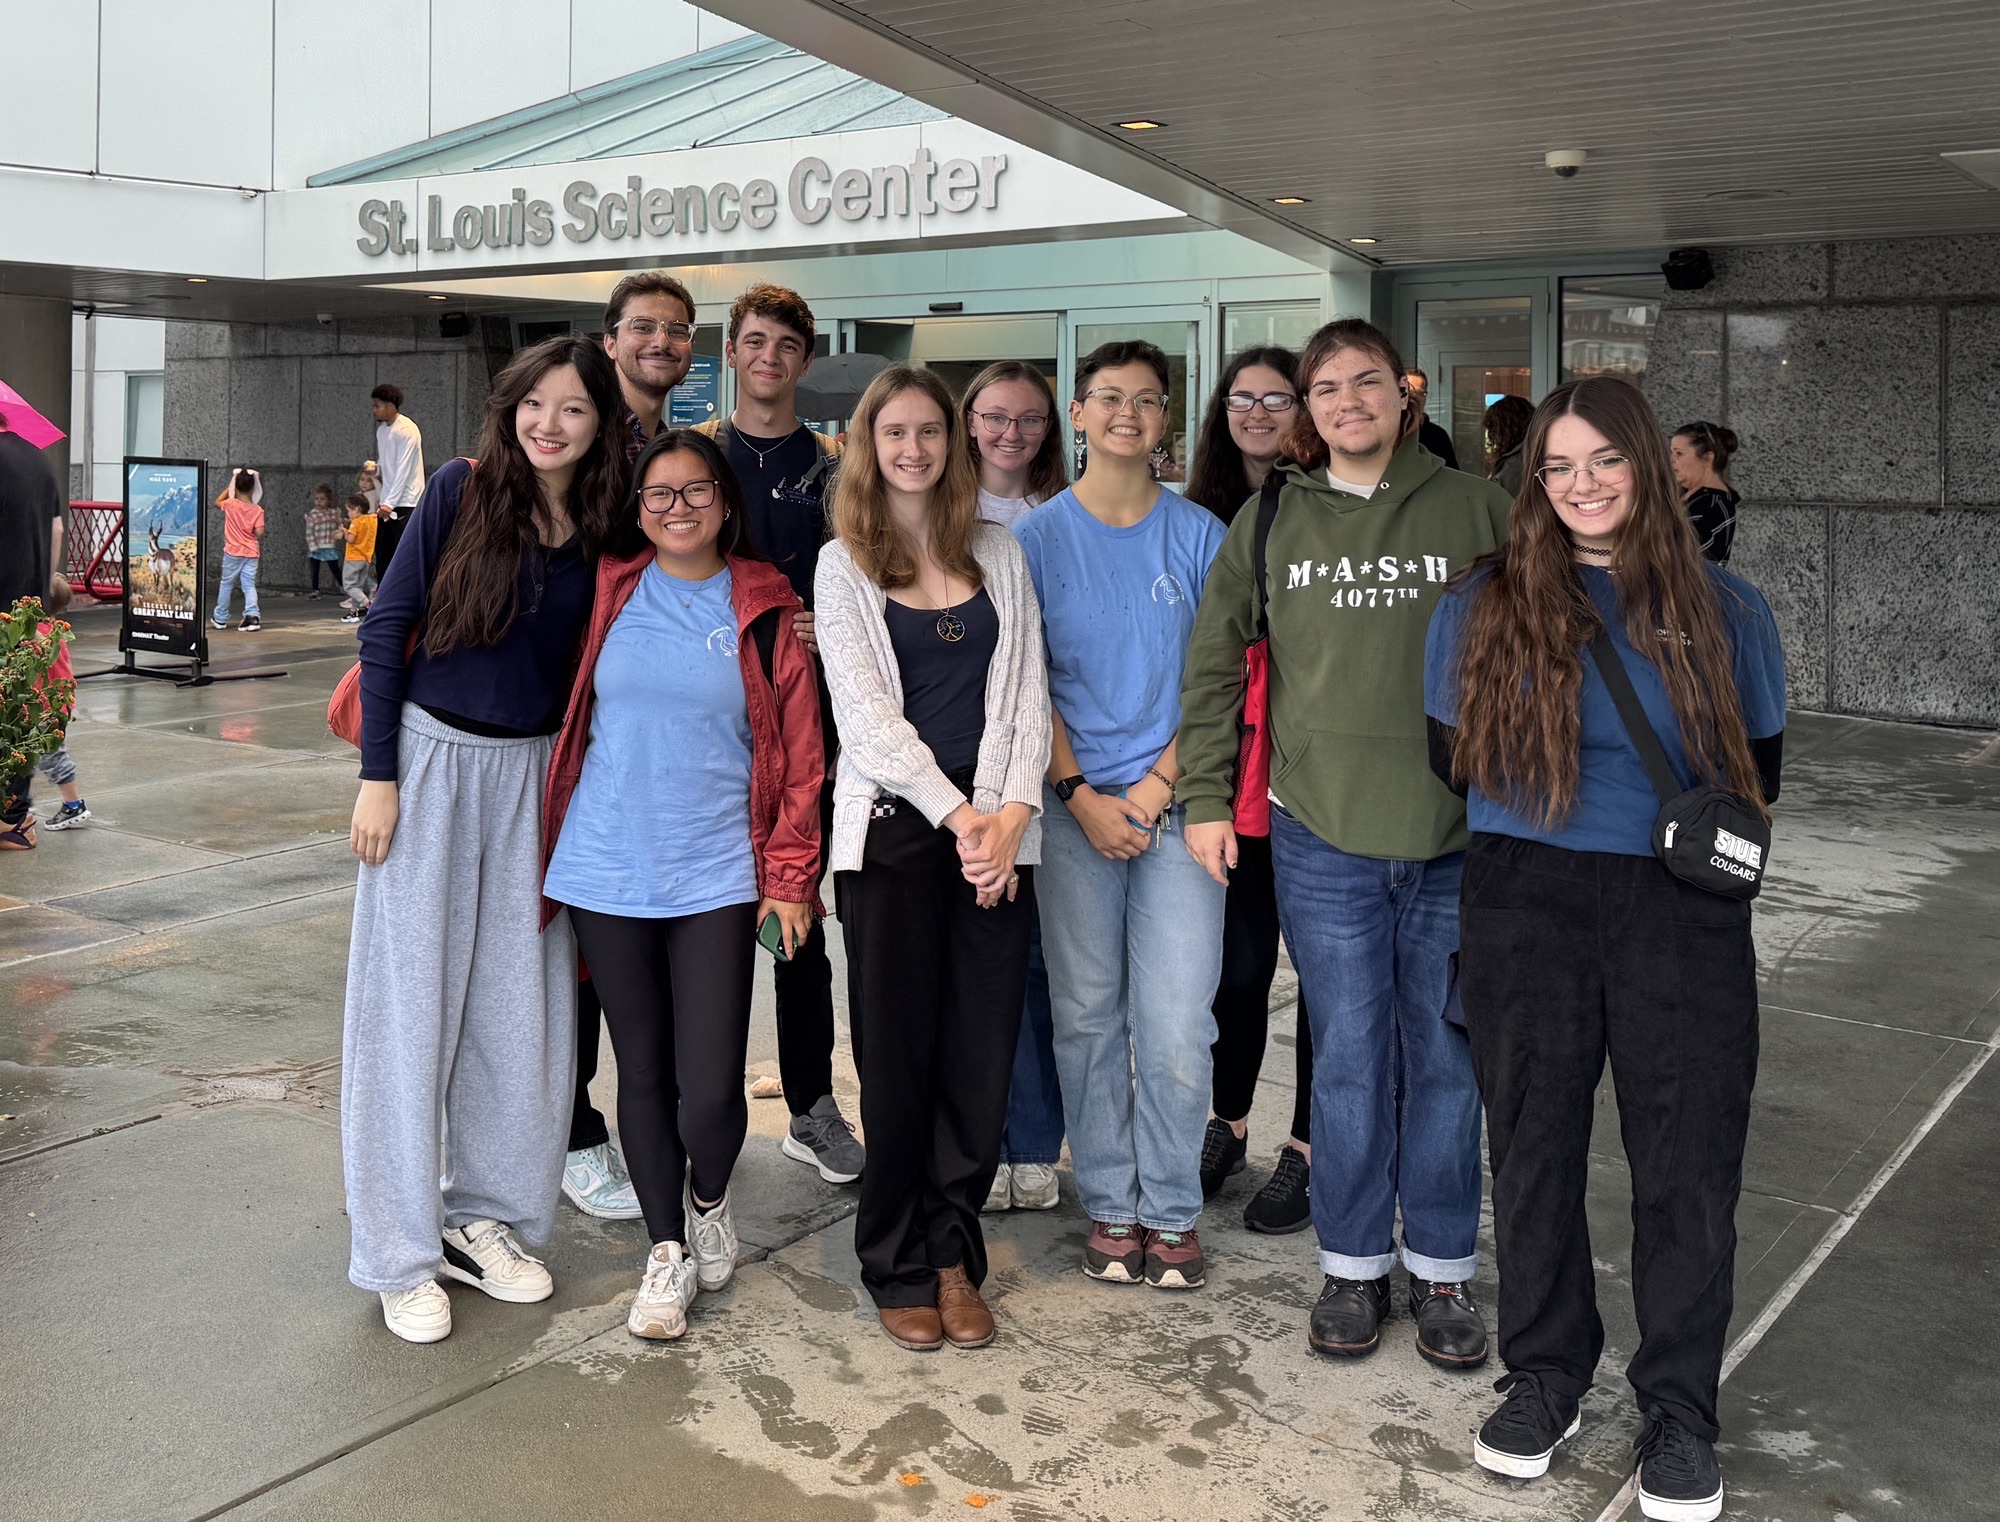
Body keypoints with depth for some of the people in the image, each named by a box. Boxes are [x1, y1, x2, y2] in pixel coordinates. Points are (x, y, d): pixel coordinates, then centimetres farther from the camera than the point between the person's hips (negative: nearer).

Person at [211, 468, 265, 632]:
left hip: (233, 552, 0)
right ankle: (252, 616, -18)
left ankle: (220, 618, 22)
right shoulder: (257, 510, -7)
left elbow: (217, 501, 14)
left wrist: (230, 485, 11)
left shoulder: (231, 505, -8)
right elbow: (259, 532, -12)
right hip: (251, 552, 0)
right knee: (249, 585, -1)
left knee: (226, 584, 12)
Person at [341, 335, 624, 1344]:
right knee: (412, 1002, 1)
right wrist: (378, 775, -11)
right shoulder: (462, 492, -8)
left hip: (531, 774, 4)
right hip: (432, 759, -3)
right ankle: (399, 1254, 12)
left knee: (520, 1005, 8)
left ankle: (482, 1218, 25)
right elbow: (388, 625, -7)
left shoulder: (602, 531, 1)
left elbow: (591, 669, 8)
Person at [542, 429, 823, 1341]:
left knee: (711, 1087, -7)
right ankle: (668, 1250, 28)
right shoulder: (606, 591, 5)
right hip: (607, 871, 2)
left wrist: (790, 873, 1)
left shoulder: (766, 609, 2)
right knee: (643, 1072, 9)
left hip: (717, 878, -1)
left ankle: (709, 1202, 27)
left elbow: (799, 749, 3)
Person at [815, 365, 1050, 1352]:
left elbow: (1023, 691, 6)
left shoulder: (999, 554, 12)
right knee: (898, 1050, 2)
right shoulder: (843, 564, 5)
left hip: (997, 824, 2)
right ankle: (898, 1266, 16)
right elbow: (865, 712, -4)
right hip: (895, 823, -2)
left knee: (983, 1046, 2)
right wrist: (957, 814, -12)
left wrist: (1010, 810, -9)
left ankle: (953, 1251, 18)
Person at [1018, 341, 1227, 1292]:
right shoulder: (1036, 537, 5)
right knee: (1087, 1016, 5)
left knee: (1175, 1025, -3)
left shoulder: (1199, 534, 5)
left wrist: (1158, 783, -8)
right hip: (1073, 807, 1)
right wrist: (1080, 795, -6)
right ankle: (1110, 1207, 18)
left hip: (1175, 803, 0)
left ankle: (1172, 1211, 12)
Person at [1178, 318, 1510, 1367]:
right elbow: (1213, 664, 9)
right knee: (1349, 1058, 7)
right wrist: (1205, 797, 3)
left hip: (1458, 836, 0)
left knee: (1447, 1057, 8)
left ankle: (1440, 1269, 24)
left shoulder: (1475, 509, 3)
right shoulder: (1272, 521, 7)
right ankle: (1350, 1267, 22)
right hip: (1321, 836, 0)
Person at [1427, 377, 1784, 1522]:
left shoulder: (1725, 610, 5)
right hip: (1526, 908, 0)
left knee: (1688, 1162, 3)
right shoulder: (1483, 607, 3)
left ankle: (1681, 1409, 20)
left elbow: (1759, 773, 12)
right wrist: (1536, 826, 7)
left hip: (1683, 918, 0)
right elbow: (1451, 759, 9)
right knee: (1535, 1147, 9)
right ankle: (1546, 1375, 27)